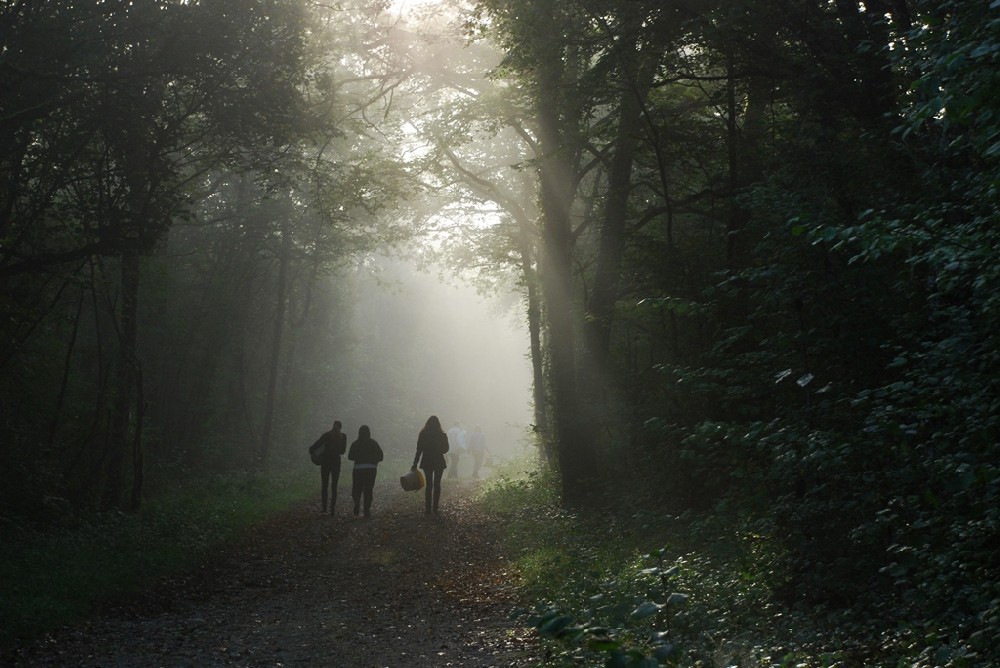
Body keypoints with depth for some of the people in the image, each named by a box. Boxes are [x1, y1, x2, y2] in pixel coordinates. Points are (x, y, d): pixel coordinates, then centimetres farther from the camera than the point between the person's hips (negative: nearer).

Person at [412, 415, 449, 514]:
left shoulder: (423, 434, -5)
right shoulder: (442, 435, -6)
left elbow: (419, 450, -6)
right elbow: (446, 449, 2)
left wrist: (415, 464, -2)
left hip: (427, 462, 0)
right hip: (439, 462, 0)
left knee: (428, 485, 6)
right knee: (437, 484, 9)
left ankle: (428, 508, 2)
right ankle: (435, 507, 8)